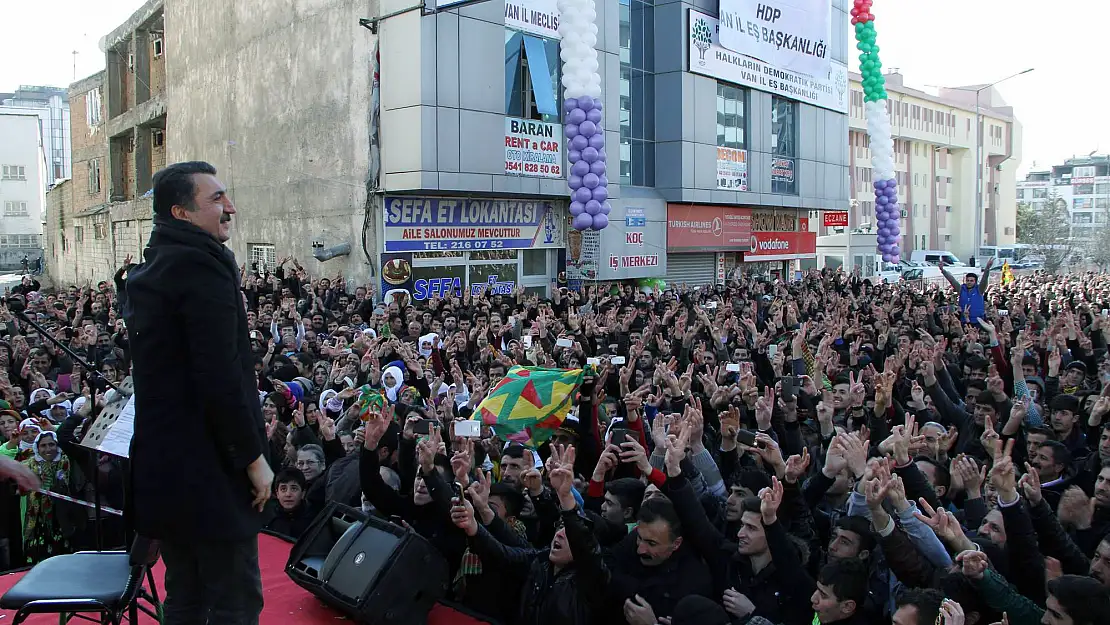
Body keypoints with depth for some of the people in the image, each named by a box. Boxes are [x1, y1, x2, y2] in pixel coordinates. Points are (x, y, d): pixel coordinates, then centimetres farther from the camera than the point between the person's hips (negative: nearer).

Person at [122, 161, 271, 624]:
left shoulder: (144, 273, 15)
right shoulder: (202, 264, -16)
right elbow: (221, 378, -23)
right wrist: (254, 456, -14)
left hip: (160, 462, 10)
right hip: (208, 469, -10)